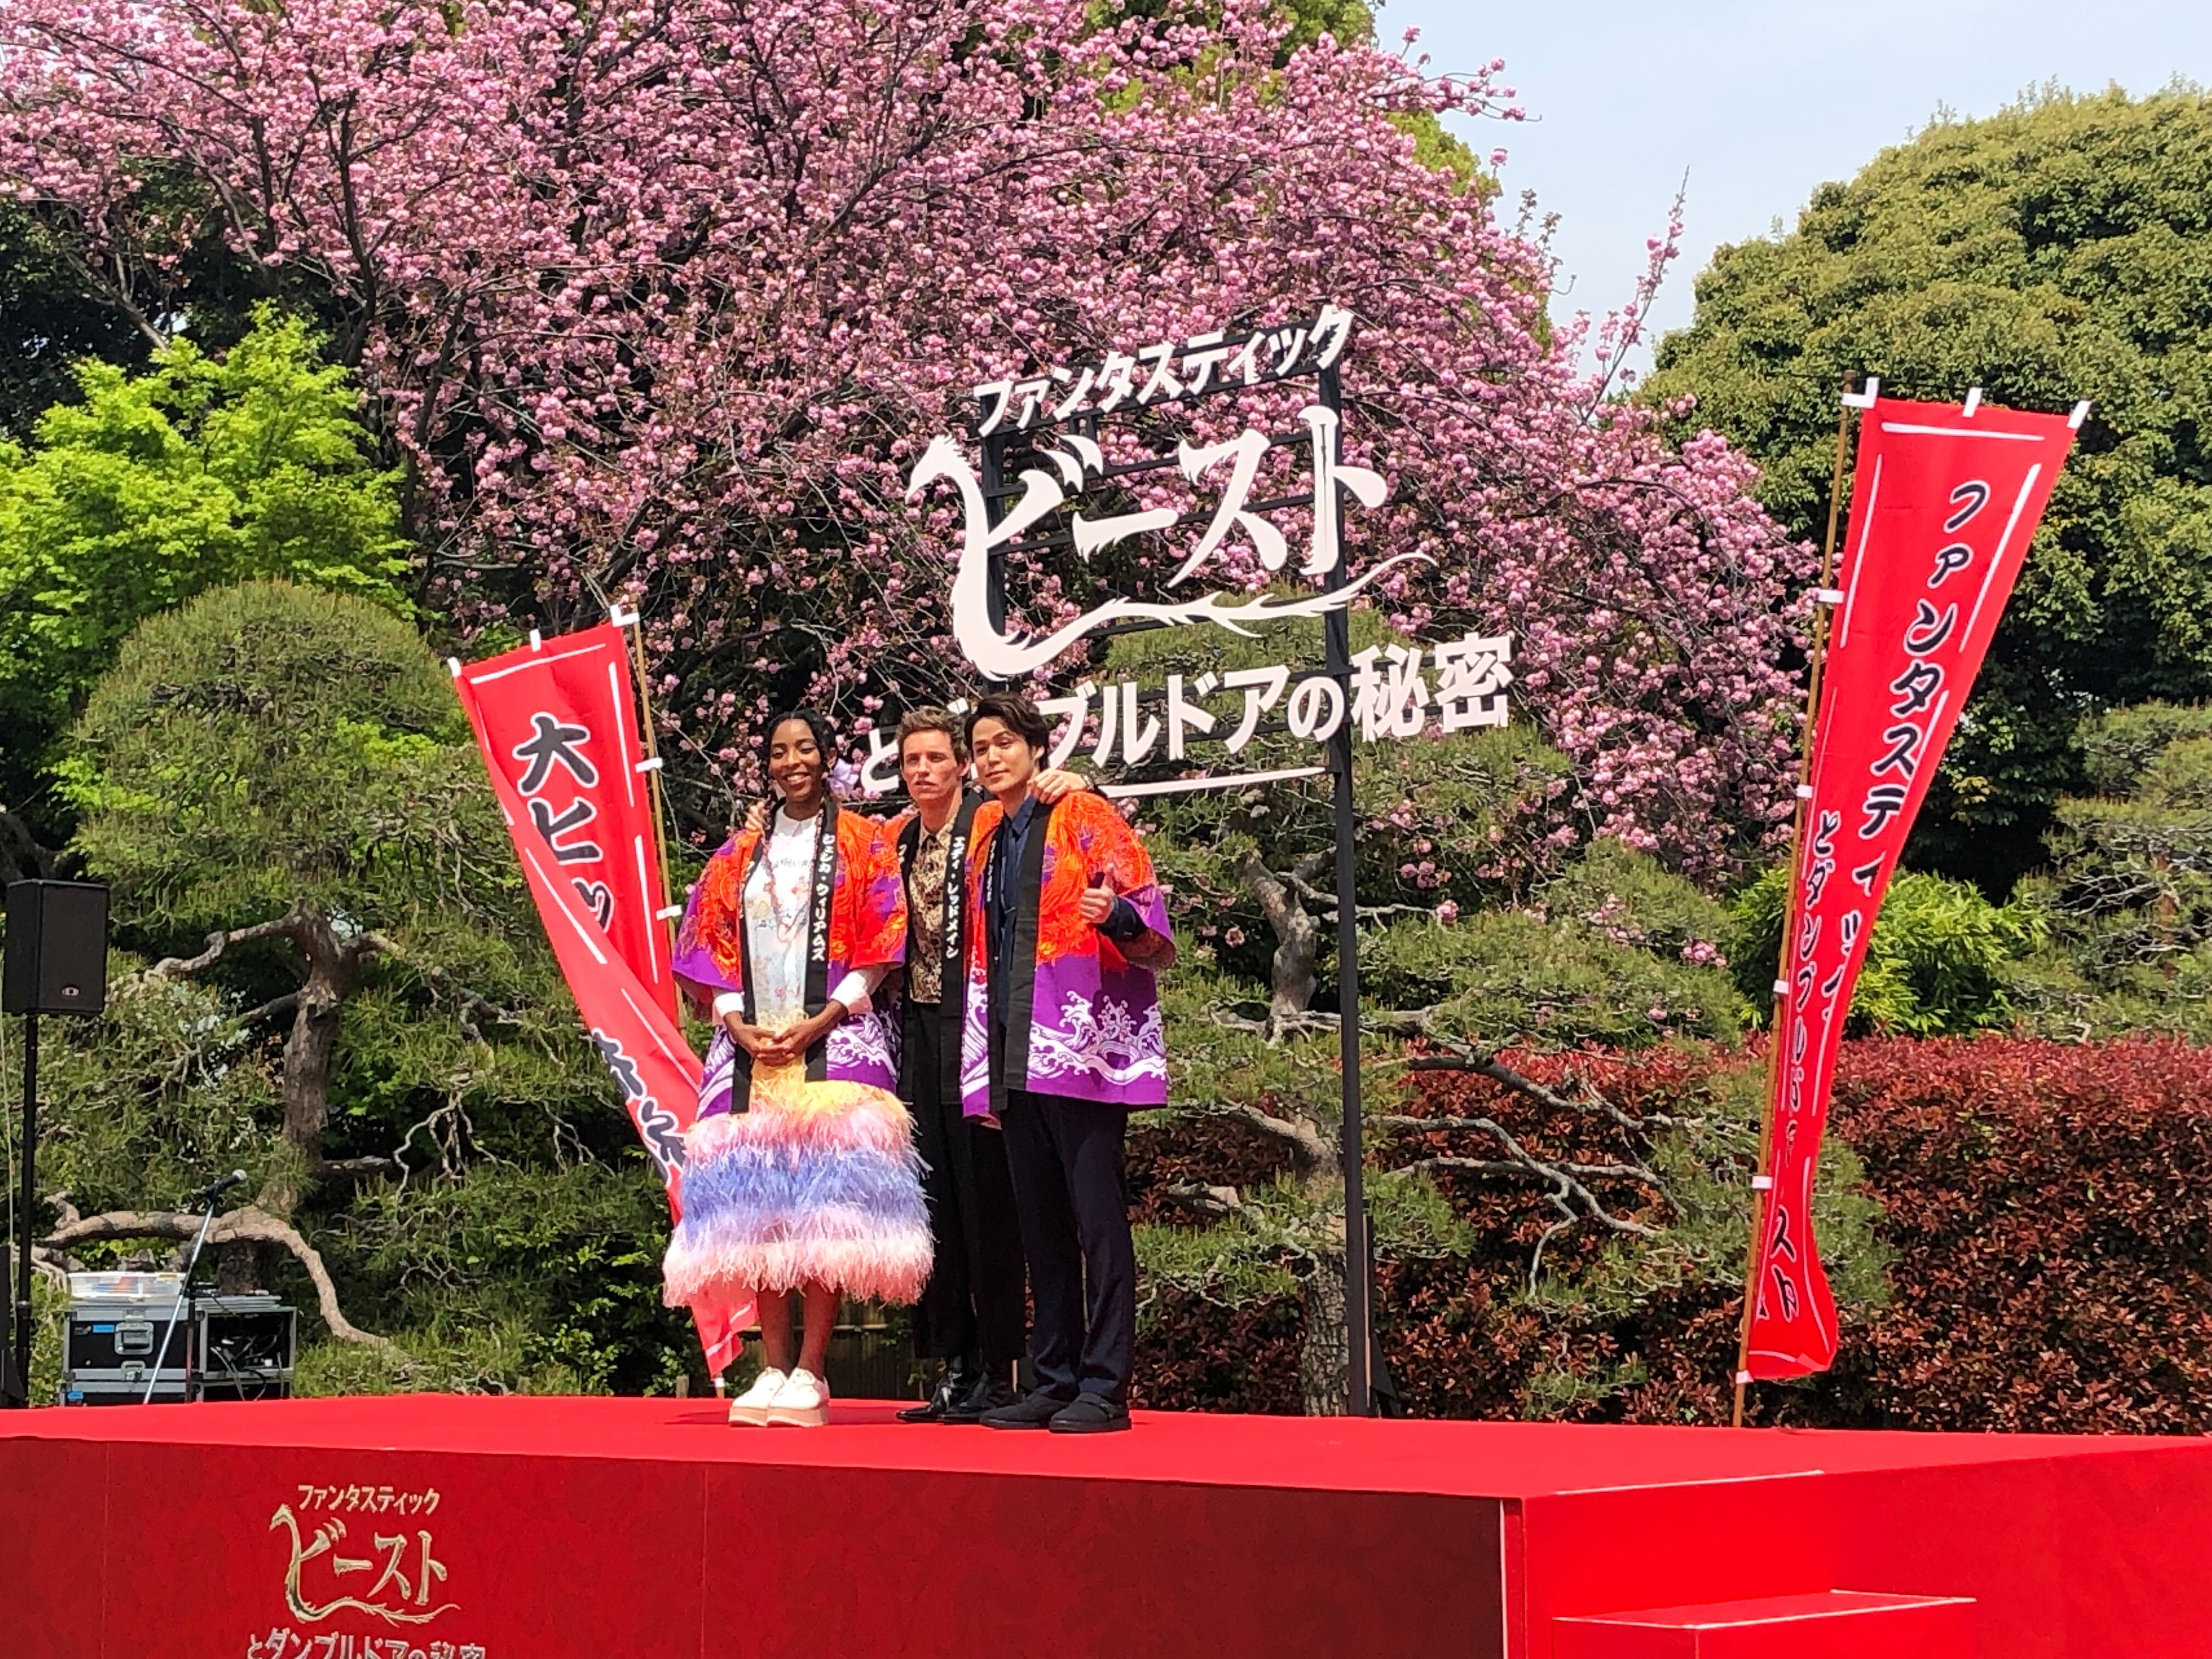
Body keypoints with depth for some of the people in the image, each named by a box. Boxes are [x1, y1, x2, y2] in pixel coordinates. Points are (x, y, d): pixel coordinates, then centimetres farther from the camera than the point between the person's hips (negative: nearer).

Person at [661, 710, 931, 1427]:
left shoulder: (863, 845, 8)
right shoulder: (739, 854, 19)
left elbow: (877, 948, 0)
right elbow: (714, 946, 14)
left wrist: (821, 1021, -12)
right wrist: (738, 1024, -3)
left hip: (836, 1039, -4)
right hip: (751, 1045, 4)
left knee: (825, 1199, -12)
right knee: (758, 1202, -2)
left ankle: (810, 1373, -11)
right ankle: (773, 1367, 3)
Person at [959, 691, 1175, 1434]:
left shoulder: (1084, 817, -2)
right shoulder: (987, 840, 18)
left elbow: (1150, 920, -8)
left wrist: (1115, 915, -30)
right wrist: (986, 1071, 20)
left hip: (1081, 1051, -7)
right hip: (1015, 1059, 7)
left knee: (1098, 1219, -7)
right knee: (1040, 1226, 9)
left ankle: (1105, 1387, -7)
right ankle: (1055, 1381, 14)